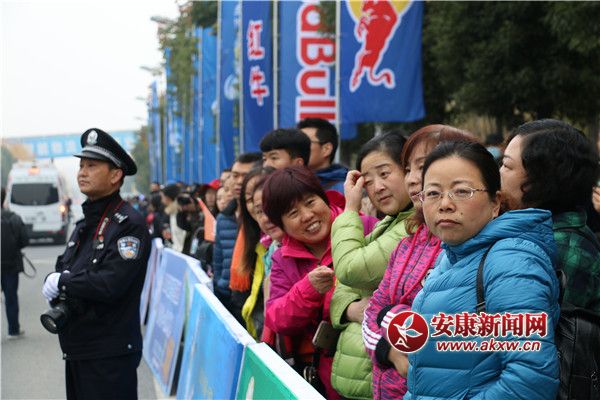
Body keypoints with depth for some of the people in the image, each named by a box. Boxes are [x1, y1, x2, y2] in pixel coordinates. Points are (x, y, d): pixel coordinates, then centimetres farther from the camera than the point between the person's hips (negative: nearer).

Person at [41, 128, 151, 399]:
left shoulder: (129, 224, -13)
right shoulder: (85, 224, 16)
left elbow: (111, 283, -23)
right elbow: (61, 268, 17)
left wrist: (62, 283, -10)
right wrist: (54, 283, -7)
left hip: (110, 356, -8)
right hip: (77, 351, 9)